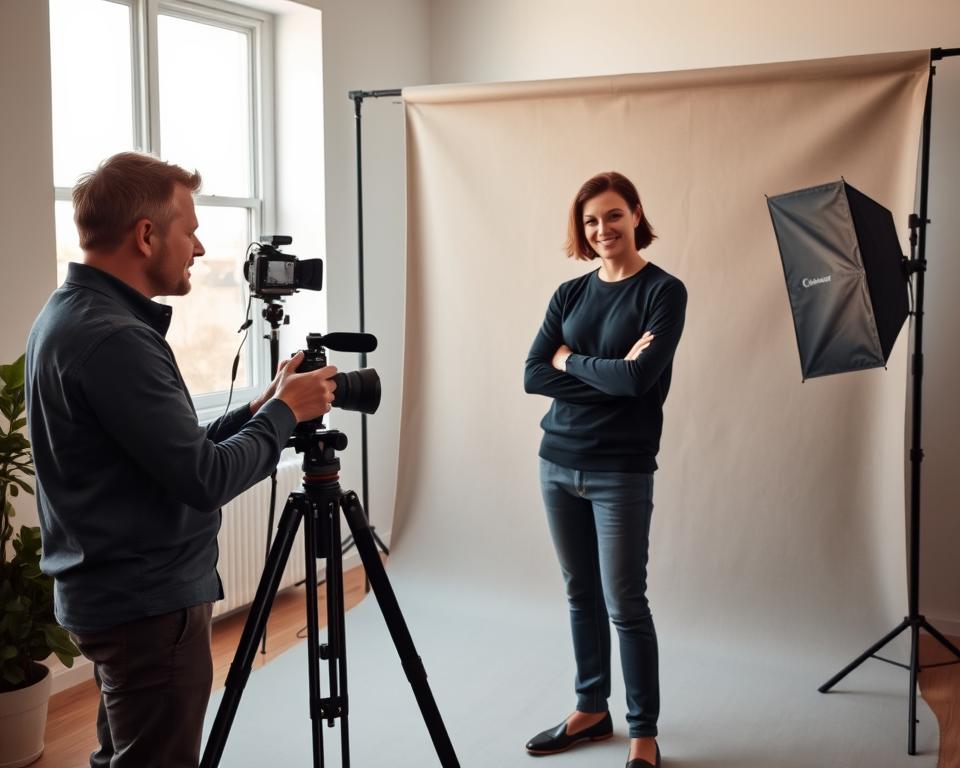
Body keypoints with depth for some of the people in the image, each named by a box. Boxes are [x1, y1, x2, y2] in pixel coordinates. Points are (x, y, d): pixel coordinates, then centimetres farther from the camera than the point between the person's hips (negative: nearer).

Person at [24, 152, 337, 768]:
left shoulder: (64, 317, 8)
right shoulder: (113, 339, -23)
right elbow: (204, 479, -24)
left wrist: (258, 408, 7)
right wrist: (285, 413, -10)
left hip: (109, 595, 10)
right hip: (152, 607, -10)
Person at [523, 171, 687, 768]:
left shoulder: (664, 291, -6)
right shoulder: (570, 294, 9)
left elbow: (639, 378, -19)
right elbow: (534, 376, -1)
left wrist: (570, 360, -5)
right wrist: (606, 373, -12)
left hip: (621, 472, -5)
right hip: (557, 463, 5)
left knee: (625, 603, -2)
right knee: (581, 595, 15)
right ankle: (592, 709, 30)